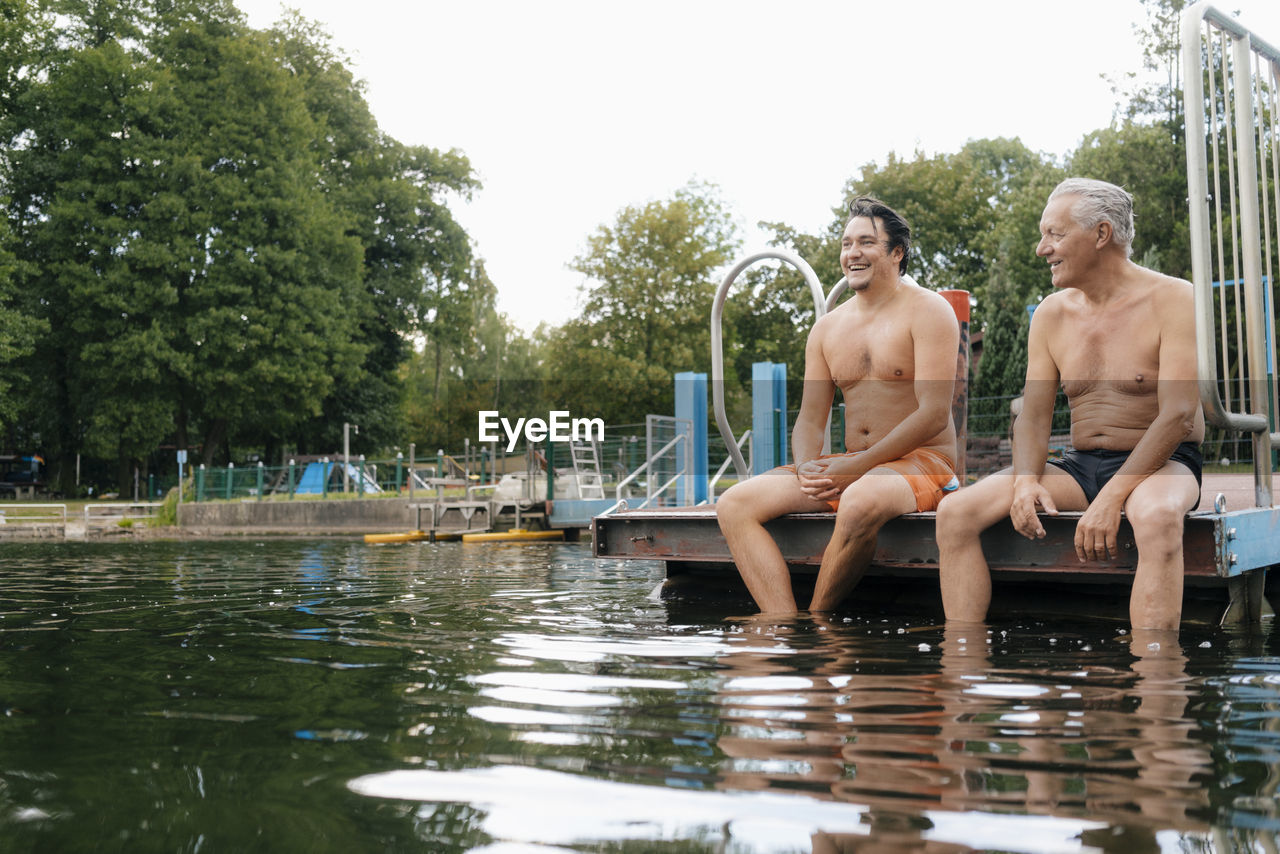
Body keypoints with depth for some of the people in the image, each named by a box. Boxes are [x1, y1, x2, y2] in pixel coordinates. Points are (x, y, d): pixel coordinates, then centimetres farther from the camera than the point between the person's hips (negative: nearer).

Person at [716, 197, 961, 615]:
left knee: (860, 502, -41)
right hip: (849, 467, 6)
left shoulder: (926, 310, -3)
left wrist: (860, 465, -19)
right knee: (734, 504, -13)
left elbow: (934, 414, -12)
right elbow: (809, 420, 12)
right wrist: (806, 468, -12)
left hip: (921, 461, -6)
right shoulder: (826, 328, 16)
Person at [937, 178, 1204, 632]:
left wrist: (1112, 497, -26)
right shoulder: (1051, 313, 10)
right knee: (955, 512, -16)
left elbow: (1178, 415, -16)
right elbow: (1033, 414, 7)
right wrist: (1026, 480, -15)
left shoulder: (1171, 299, -7)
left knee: (1156, 518, -42)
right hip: (1079, 466, 5)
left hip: (1163, 464, -4)